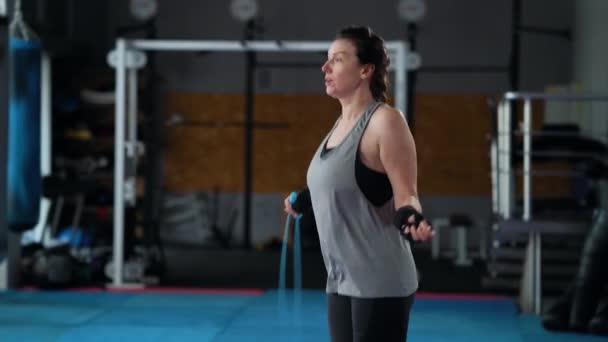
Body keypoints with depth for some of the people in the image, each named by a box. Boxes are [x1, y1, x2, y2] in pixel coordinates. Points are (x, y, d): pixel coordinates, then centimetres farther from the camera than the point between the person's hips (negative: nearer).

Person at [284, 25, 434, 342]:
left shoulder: (384, 121, -12)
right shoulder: (340, 124, 13)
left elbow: (404, 195, -15)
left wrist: (411, 220, -36)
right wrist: (302, 200, 41)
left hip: (379, 284, -9)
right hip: (341, 281, 9)